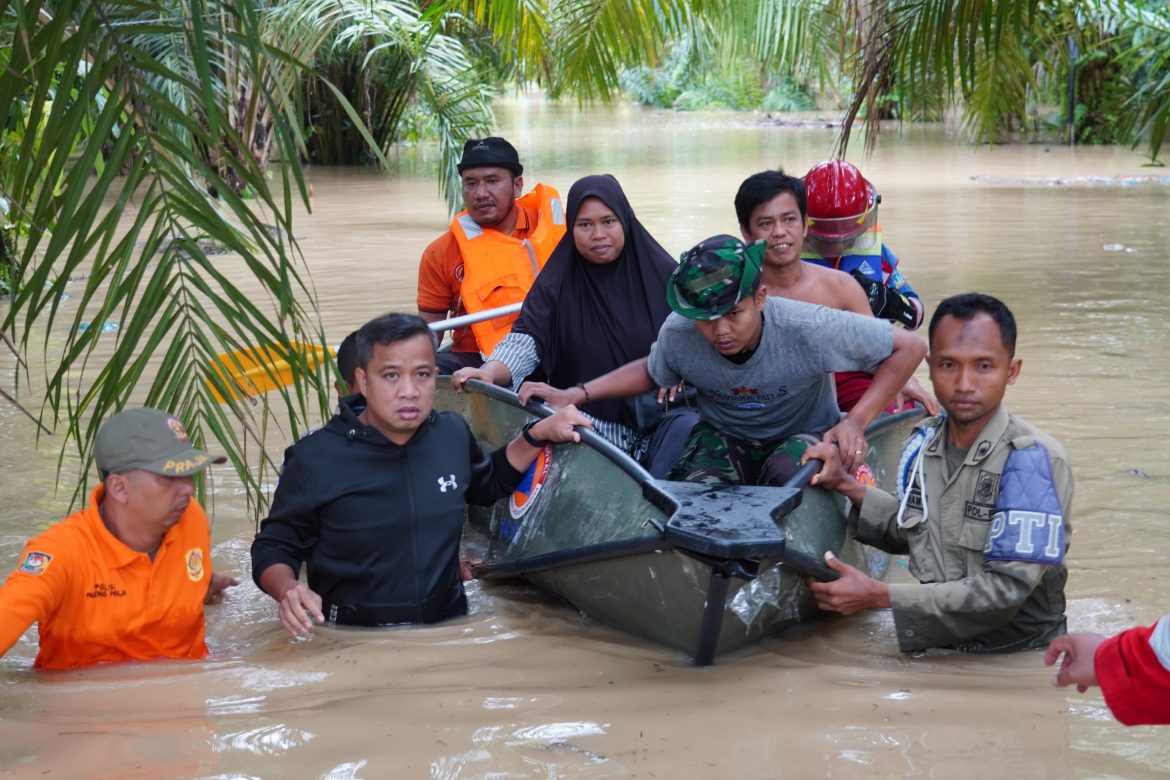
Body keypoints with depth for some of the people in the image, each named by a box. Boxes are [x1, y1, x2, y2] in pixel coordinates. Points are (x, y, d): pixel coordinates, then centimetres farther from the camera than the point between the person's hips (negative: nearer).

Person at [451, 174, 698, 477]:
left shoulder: (661, 274, 5)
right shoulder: (556, 285, 6)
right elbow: (526, 339, -6)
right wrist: (489, 372, -27)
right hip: (593, 422, 0)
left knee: (688, 428, -33)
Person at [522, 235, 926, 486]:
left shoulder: (809, 329, -29)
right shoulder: (678, 334, -18)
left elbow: (910, 347, -19)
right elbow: (652, 371, 8)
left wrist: (856, 421, -27)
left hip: (803, 439, -2)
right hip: (723, 439, 2)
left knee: (788, 472, -37)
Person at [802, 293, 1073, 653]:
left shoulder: (1030, 459, -18)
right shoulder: (922, 446, 2)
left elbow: (1006, 590, -21)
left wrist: (879, 596, -19)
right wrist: (848, 486, 2)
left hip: (1015, 653, -5)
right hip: (938, 645, 5)